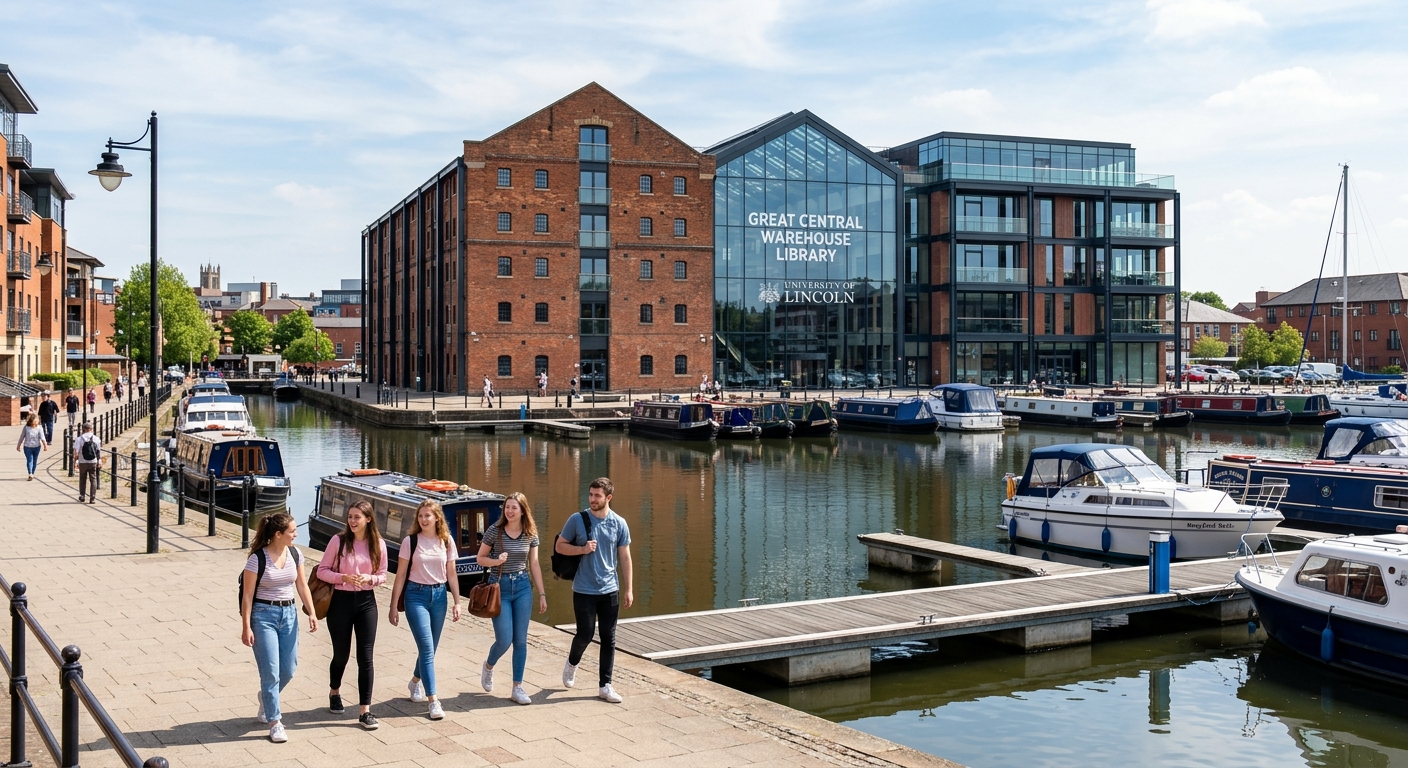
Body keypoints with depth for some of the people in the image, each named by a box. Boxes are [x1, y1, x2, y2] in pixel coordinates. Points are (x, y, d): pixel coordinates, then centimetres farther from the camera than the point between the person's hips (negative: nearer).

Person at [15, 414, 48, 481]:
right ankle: (30, 474, -18)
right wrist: (18, 445, 10)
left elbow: (42, 438, -11)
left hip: (36, 447, 1)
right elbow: (22, 437, 5)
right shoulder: (26, 428, -4)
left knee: (35, 461, 9)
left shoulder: (39, 428, -5)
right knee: (29, 460, -9)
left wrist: (45, 445, -23)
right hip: (27, 447, -1)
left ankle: (32, 474, 21)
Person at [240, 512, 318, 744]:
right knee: (271, 671, -5)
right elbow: (247, 595, -11)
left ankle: (266, 698, 40)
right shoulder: (258, 558, -15)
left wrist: (312, 613, 2)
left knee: (289, 669, 10)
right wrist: (246, 627, -12)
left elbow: (302, 585, 9)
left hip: (288, 614, 6)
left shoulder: (295, 554, 1)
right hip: (263, 614, -5)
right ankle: (274, 722, 6)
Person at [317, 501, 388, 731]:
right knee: (341, 654, 11)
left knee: (365, 657, -2)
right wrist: (343, 577, -20)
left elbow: (382, 576, 6)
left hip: (366, 601, 1)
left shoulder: (378, 544, -2)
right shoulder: (339, 541, -8)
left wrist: (369, 578, -15)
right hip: (341, 600, -1)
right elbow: (322, 570, -3)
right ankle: (334, 692, 42)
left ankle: (366, 711, 2)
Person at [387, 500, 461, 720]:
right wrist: (393, 607, -2)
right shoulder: (410, 542, -5)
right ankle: (433, 701, -9)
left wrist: (457, 602, 4)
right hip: (416, 595, -4)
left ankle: (415, 682, 41)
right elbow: (401, 575, -2)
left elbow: (451, 574, 8)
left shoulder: (447, 542, 3)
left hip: (439, 595, 4)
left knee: (430, 648, 12)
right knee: (427, 648, -11)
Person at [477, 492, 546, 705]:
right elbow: (480, 558, 0)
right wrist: (496, 561, -21)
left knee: (521, 640, 3)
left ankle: (517, 688, 11)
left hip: (522, 586, 3)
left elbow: (534, 565, 7)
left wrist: (542, 594, 6)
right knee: (504, 640, -6)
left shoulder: (530, 534, 1)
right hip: (499, 586, -3)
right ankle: (488, 666, 27)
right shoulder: (494, 531, -7)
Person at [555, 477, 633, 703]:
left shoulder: (619, 523, -1)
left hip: (610, 590, 2)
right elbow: (560, 546, 2)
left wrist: (628, 589, 3)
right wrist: (582, 549, -17)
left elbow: (625, 557, 5)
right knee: (585, 635, 1)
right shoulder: (577, 520, -6)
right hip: (584, 590, -2)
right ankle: (572, 663, 33)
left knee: (608, 639, 4)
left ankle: (605, 685, 13)